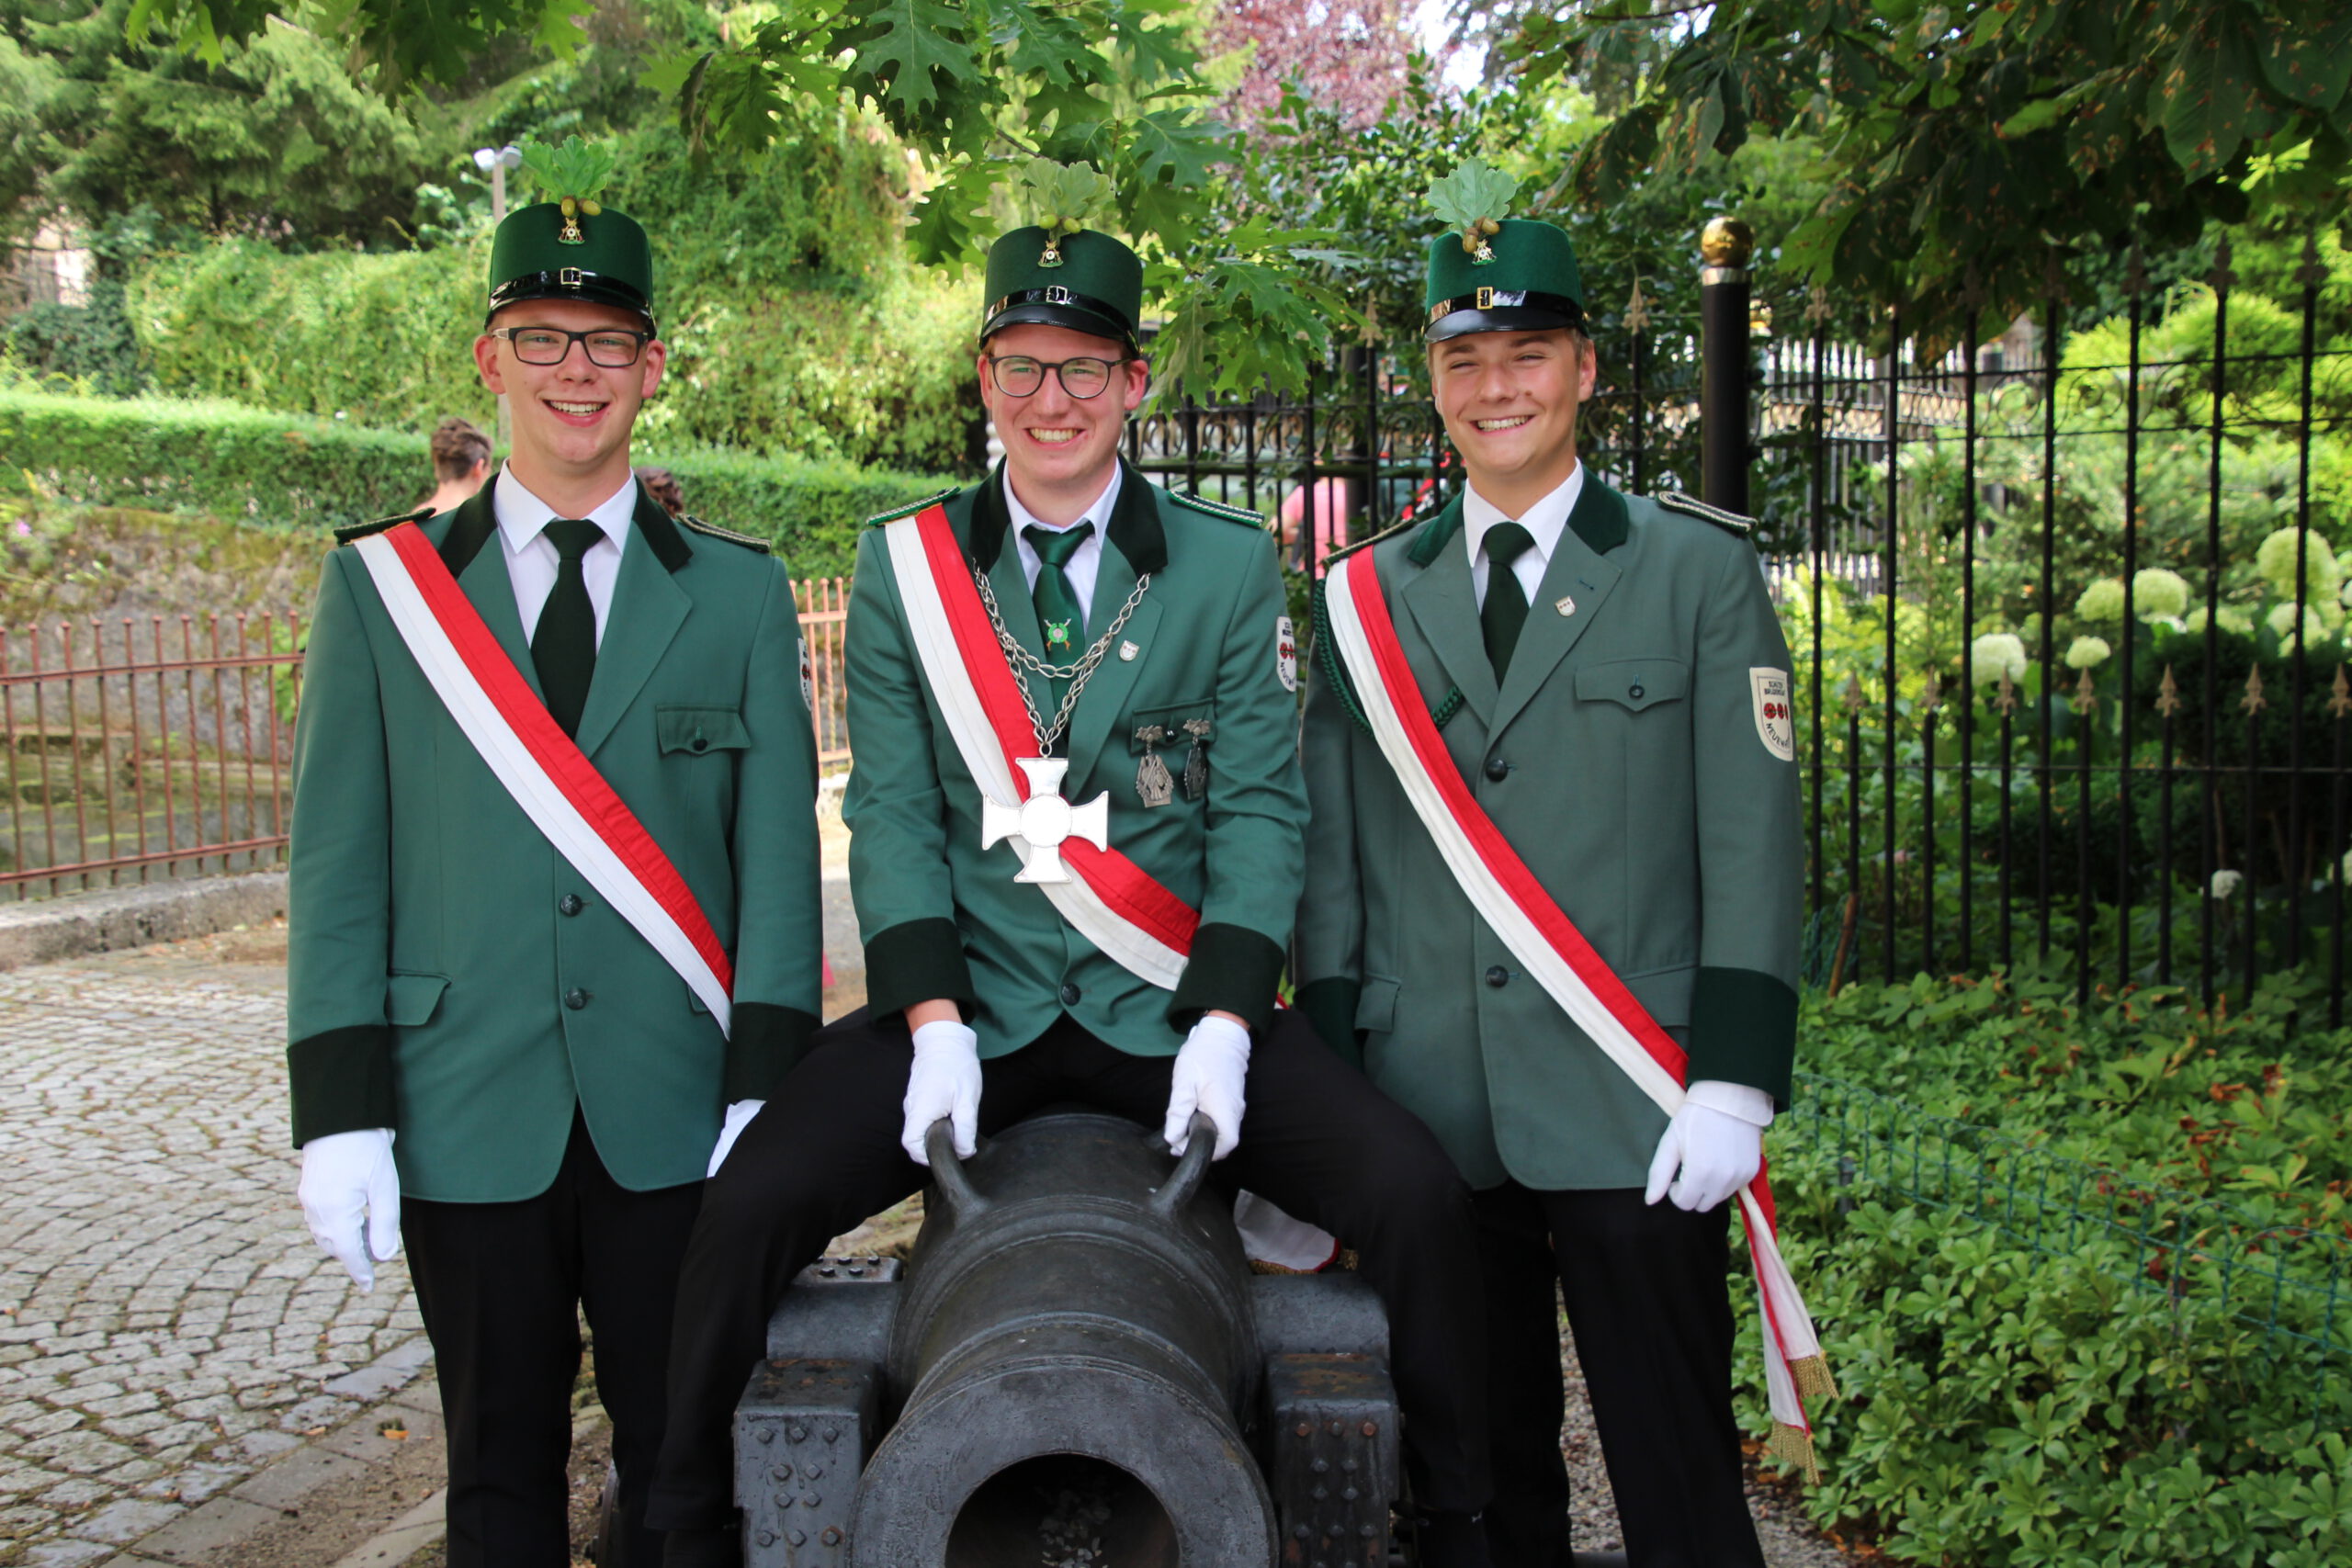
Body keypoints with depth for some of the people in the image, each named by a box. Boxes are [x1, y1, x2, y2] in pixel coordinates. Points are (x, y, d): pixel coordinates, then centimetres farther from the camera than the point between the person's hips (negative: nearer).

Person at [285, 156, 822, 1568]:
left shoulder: (741, 594, 5)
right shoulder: (380, 585, 7)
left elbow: (780, 854, 0)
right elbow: (337, 866, 3)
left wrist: (767, 1092, -8)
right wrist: (341, 1117, -4)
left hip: (678, 1120, 0)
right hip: (468, 1119, 1)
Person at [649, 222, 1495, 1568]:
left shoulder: (1232, 564, 4)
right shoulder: (904, 563, 5)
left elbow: (1260, 807, 0)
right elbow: (893, 813, 1)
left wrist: (1225, 1024, -13)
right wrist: (934, 1022, -12)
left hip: (1169, 1008, 0)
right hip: (972, 1003, 1)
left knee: (1421, 1200, -18)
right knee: (749, 1209, -19)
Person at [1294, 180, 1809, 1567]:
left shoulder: (1700, 570, 5)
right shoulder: (1365, 599, 11)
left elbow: (1754, 843, -1)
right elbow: (1334, 862, 10)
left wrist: (1734, 1083, -9)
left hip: (1630, 1118, -2)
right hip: (1424, 1120, 3)